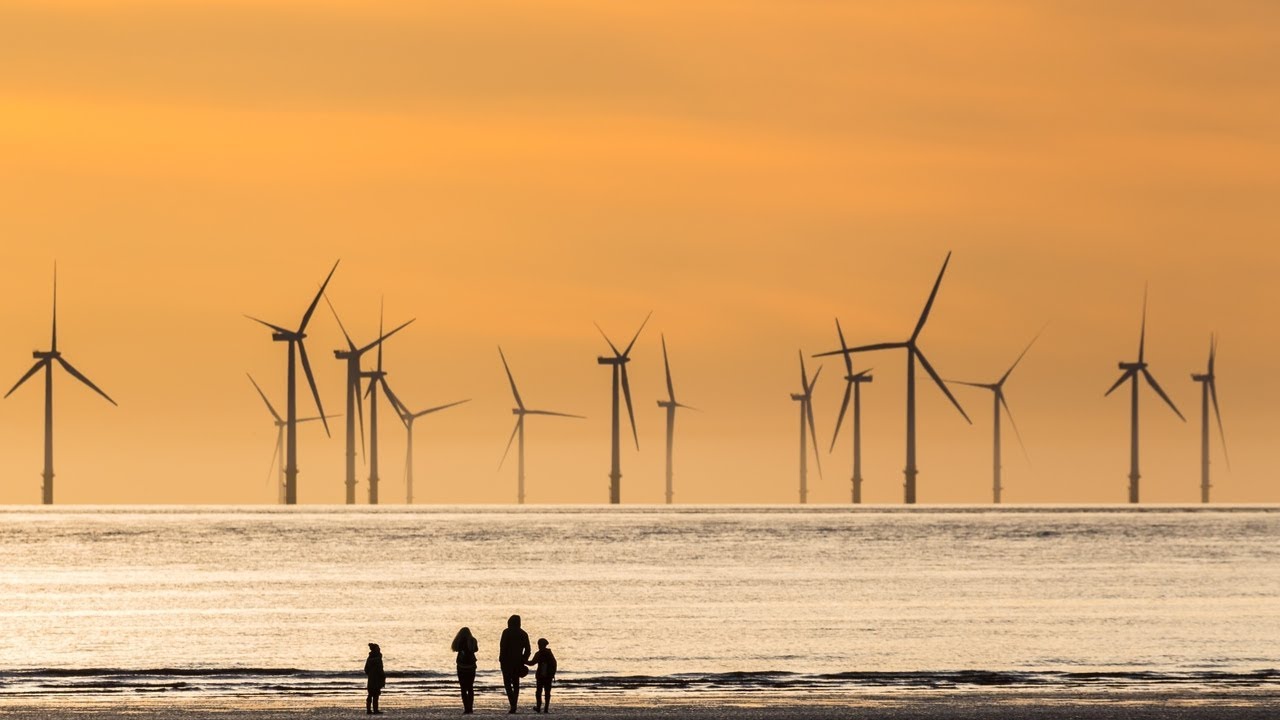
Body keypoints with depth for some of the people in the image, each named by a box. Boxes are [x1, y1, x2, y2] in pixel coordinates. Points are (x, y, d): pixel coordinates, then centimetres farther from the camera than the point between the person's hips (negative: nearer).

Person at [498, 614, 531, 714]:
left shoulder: (507, 632, -8)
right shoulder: (523, 634, 7)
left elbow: (503, 647, -13)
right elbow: (527, 650, 7)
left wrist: (501, 660, -8)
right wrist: (523, 661, 12)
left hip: (507, 661, -5)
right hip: (518, 662, 5)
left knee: (507, 684, -4)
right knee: (516, 684, 14)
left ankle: (513, 705, -21)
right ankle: (514, 706, 15)